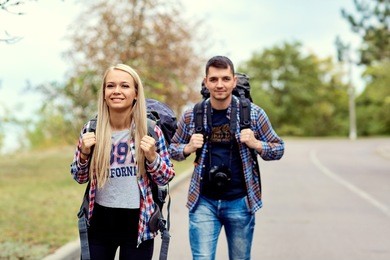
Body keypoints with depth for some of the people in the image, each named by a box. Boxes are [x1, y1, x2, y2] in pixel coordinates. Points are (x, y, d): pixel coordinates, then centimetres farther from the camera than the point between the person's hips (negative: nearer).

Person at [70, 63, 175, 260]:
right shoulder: (91, 130, -3)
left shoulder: (150, 131, -7)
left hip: (138, 223, -1)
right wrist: (84, 153, -11)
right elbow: (79, 178, 7)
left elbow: (166, 178, 0)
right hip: (100, 221, 1)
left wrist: (151, 157, -18)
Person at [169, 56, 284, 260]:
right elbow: (173, 149, 13)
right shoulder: (191, 116, 0)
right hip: (203, 202, 0)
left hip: (240, 202, 0)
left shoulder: (253, 113, -3)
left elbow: (278, 149, 5)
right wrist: (188, 148, -9)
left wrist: (256, 144, -14)